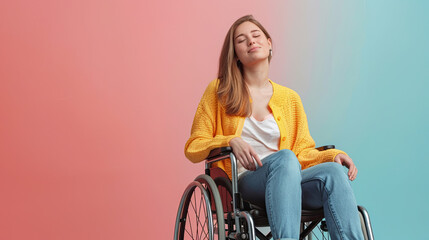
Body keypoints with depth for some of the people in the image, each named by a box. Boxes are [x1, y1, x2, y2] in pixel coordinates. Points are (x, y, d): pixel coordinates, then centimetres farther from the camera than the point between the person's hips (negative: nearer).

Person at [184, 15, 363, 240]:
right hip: (244, 181, -3)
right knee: (284, 157, -37)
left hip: (289, 180, 3)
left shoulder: (290, 98, 21)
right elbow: (193, 148, 10)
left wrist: (333, 154, -2)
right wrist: (231, 141, -9)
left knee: (333, 171, -30)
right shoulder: (220, 91, 12)